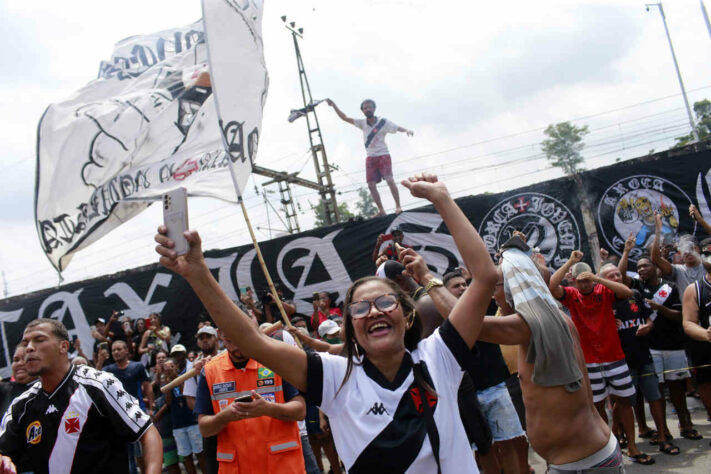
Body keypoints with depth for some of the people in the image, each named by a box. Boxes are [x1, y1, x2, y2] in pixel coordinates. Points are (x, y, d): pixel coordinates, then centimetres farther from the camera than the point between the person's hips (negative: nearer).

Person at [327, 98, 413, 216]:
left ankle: (398, 206, -11)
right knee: (371, 185, -1)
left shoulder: (383, 122, -3)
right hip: (370, 157, 4)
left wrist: (407, 130, -30)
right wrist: (333, 105, 0)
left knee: (390, 180, -17)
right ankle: (381, 210, 7)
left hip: (383, 155, -4)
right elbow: (344, 118, 7)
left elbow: (398, 128, -9)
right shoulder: (362, 123, 7)